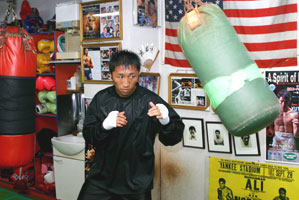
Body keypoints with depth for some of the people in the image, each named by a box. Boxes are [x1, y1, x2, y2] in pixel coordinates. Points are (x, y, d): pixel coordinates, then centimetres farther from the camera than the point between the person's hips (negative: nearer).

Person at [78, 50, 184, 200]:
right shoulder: (101, 99, -2)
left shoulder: (150, 100, -11)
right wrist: (105, 125, -22)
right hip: (101, 178, 2)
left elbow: (174, 139, -12)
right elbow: (87, 135, -2)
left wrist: (165, 121, -33)